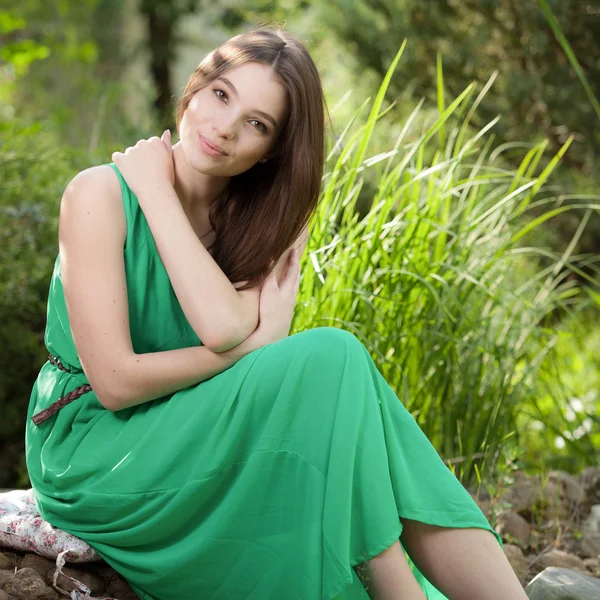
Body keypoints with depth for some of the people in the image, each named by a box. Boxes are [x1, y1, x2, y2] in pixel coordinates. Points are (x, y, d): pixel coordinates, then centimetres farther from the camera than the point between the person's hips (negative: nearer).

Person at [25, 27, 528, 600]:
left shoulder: (263, 221, 5)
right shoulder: (101, 194, -11)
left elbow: (226, 327, -18)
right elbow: (116, 381, -17)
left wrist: (156, 191, -14)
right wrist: (261, 346, -14)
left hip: (186, 441, 5)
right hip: (91, 452, -5)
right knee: (330, 360, -25)